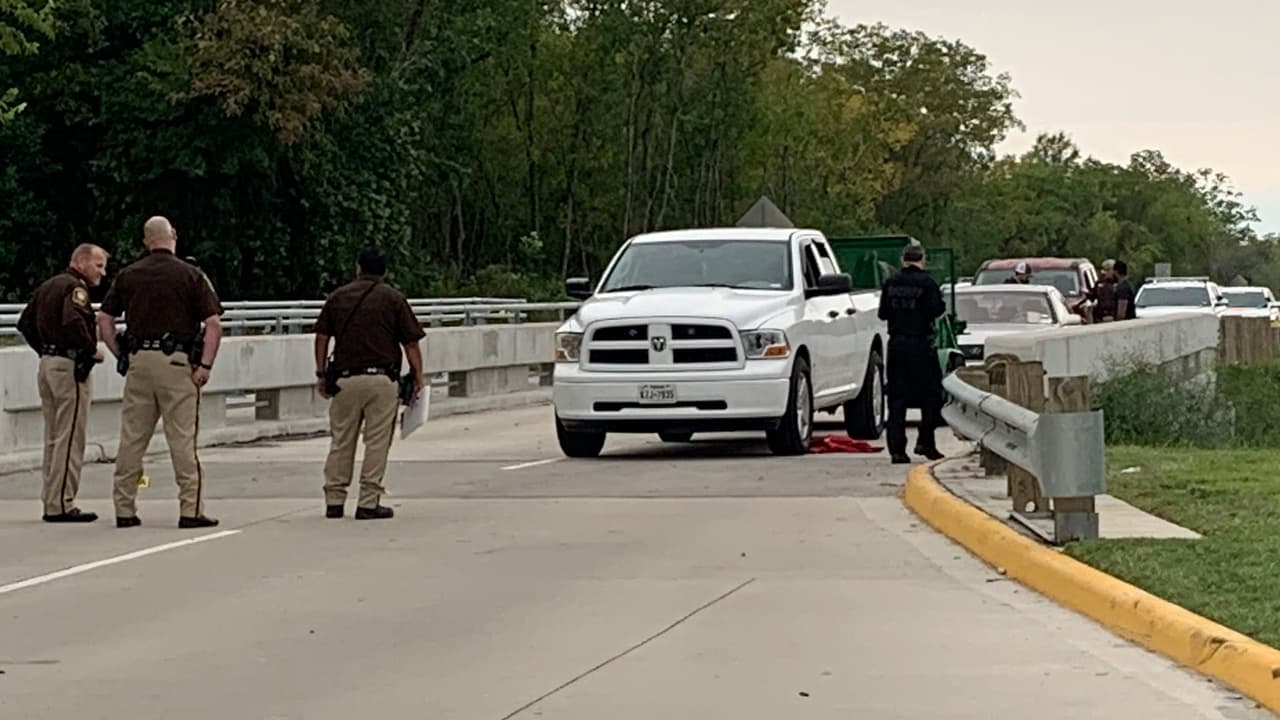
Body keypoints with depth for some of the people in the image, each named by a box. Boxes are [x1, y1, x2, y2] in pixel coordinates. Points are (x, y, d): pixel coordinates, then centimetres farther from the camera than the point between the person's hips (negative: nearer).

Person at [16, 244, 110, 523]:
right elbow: (72, 323, -28)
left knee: (54, 438, 14)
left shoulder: (47, 286, 16)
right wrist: (93, 350, -16)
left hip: (48, 364, 9)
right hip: (70, 367, -9)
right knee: (69, 439, -6)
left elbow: (25, 323, 20)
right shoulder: (75, 287, -12)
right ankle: (61, 505, -6)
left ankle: (50, 502, 17)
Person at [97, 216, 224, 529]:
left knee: (131, 438, 8)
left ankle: (124, 509, 10)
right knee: (182, 438, -1)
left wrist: (121, 355, 10)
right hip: (177, 362, -3)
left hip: (138, 361, 3)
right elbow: (213, 323, -7)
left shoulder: (128, 275, 9)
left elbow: (104, 319, 8)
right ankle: (191, 510, -2)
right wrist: (205, 365, -7)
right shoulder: (190, 274, -1)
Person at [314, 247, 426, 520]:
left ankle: (334, 500, 11)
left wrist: (321, 374, 14)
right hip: (382, 379, -2)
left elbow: (321, 337, 7)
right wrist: (418, 378, 7)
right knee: (377, 442, 1)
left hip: (345, 378, 2)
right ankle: (368, 503, -1)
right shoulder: (393, 298, 2)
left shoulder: (338, 297, 8)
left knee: (341, 441, 10)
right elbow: (411, 343, 0)